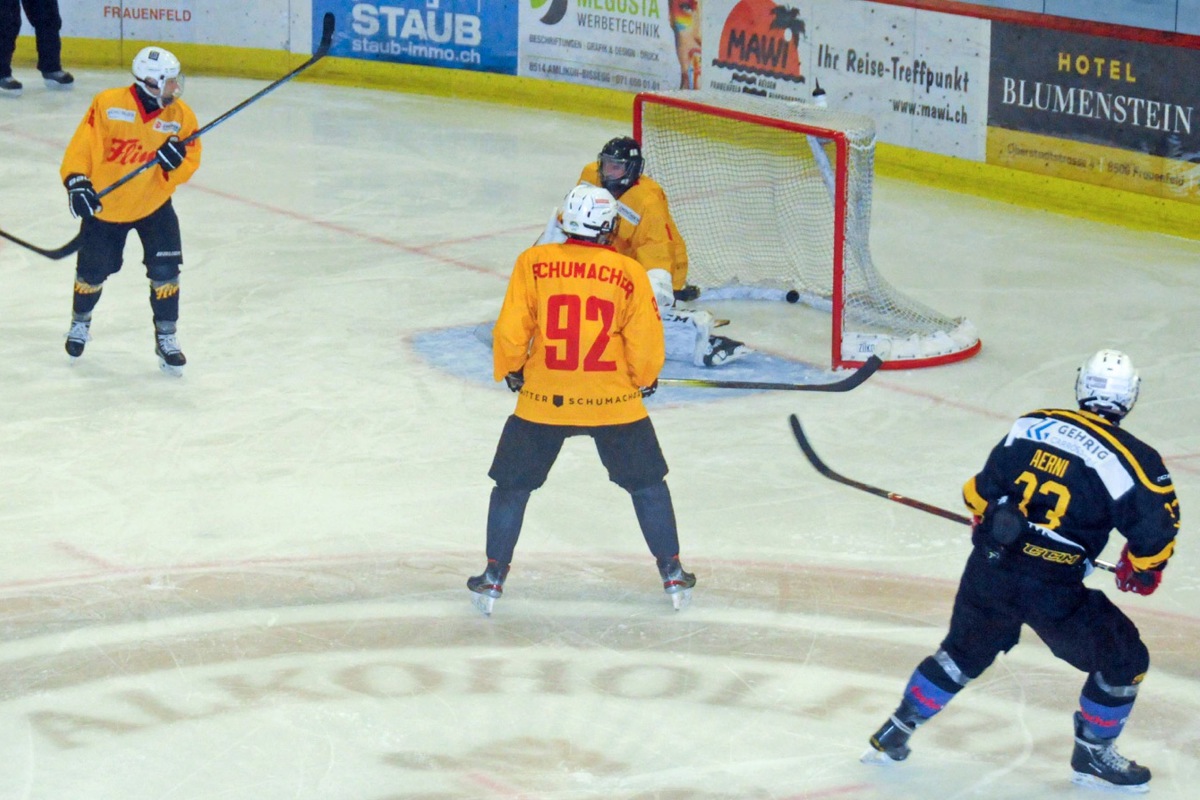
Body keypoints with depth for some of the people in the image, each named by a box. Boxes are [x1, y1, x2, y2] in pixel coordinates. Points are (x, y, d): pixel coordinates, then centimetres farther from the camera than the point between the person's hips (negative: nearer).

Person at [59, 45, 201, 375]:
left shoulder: (181, 116, -10)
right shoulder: (108, 105, -19)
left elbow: (188, 165, -6)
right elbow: (81, 146, -16)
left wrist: (175, 161, -28)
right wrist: (77, 181, -28)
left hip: (153, 204, 1)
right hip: (104, 204, -1)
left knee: (165, 271, -9)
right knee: (92, 272, 11)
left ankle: (166, 338, 8)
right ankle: (80, 323, 40)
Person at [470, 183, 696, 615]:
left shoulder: (533, 263, -5)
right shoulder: (629, 273, -4)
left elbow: (511, 331, -5)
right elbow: (646, 343, -2)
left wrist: (510, 371, 14)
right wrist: (645, 381, 18)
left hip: (544, 401, 0)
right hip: (613, 401, 0)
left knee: (513, 484, 17)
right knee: (648, 483, 19)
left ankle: (493, 577, 18)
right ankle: (673, 575, 22)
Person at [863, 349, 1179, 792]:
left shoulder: (1031, 425, 6)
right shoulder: (1132, 459, -8)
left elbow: (983, 489, 14)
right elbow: (1155, 528, -7)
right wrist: (1140, 572, 14)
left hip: (989, 569, 5)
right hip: (1053, 590, -5)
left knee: (963, 652, 29)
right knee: (1123, 660, 14)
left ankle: (894, 734, 33)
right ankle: (1093, 756, 24)